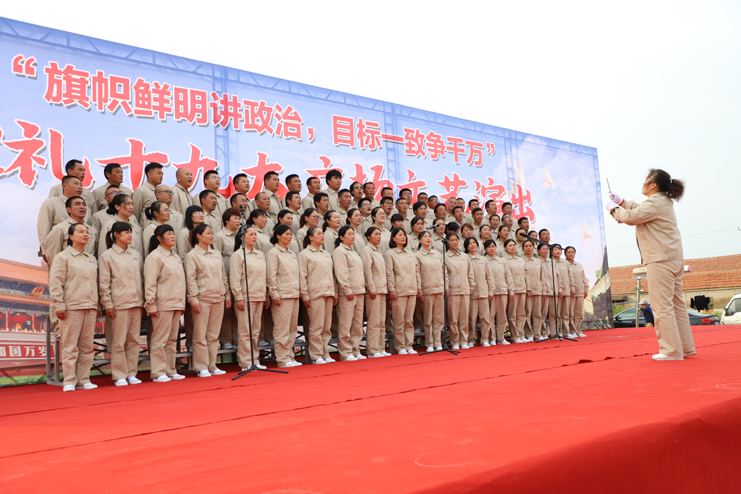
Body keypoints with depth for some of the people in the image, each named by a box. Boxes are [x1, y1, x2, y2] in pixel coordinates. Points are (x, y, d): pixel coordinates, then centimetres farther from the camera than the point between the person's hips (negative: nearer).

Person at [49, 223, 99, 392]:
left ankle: (83, 380, 11)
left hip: (90, 308, 6)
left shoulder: (92, 259, 18)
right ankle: (69, 381, 1)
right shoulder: (63, 257, 1)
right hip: (71, 308, -5)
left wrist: (97, 305, 16)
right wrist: (59, 305, -11)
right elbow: (55, 283, -4)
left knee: (87, 346, 5)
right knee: (70, 346, -4)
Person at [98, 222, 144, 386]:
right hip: (119, 304, -5)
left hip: (136, 303, 5)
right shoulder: (106, 256, 0)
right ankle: (119, 376, 6)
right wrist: (108, 304, -9)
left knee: (134, 340, 6)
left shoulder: (136, 255, 15)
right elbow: (104, 283, -4)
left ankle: (131, 374, 14)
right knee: (119, 341, -3)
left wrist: (143, 301, 11)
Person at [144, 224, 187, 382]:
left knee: (172, 339, 11)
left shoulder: (176, 257, 18)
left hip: (176, 304, 8)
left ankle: (170, 371, 17)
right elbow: (150, 283, -11)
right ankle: (158, 373, 1)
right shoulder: (154, 256, -6)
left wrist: (182, 303, 18)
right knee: (159, 339, -4)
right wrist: (151, 305, -16)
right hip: (162, 304, -8)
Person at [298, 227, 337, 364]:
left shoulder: (327, 254, 19)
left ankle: (325, 354, 14)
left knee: (327, 327, 7)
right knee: (316, 327, -5)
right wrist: (305, 296, -11)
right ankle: (316, 356, 3)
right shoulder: (304, 254, -1)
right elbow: (302, 277, -5)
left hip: (328, 294, 6)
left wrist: (335, 293, 15)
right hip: (315, 295, -6)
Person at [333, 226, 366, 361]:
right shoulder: (339, 251, -6)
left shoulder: (354, 252, 21)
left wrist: (363, 289, 16)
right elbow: (341, 273, -14)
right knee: (345, 324, -5)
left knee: (358, 324, 10)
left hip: (359, 292, 9)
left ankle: (355, 351, 16)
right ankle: (346, 353, 1)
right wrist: (348, 290, -17)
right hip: (347, 293, -9)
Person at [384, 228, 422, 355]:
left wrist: (419, 287, 13)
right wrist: (391, 289, -13)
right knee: (399, 321, -3)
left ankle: (409, 346, 12)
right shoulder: (390, 254, 0)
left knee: (409, 321, 7)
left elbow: (417, 271, 20)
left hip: (412, 291, 6)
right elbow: (389, 273, -7)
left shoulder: (410, 254, 18)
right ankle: (400, 347, 3)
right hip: (399, 291, -6)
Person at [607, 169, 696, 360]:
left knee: (662, 306, -8)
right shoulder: (663, 202, 19)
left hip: (660, 261, -11)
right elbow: (640, 211, 29)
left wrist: (613, 209, -2)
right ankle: (686, 347, 19)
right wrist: (621, 201, 25)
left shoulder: (655, 203, -13)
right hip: (673, 259, 11)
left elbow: (631, 217, -18)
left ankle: (672, 351, -6)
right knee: (677, 304, 13)